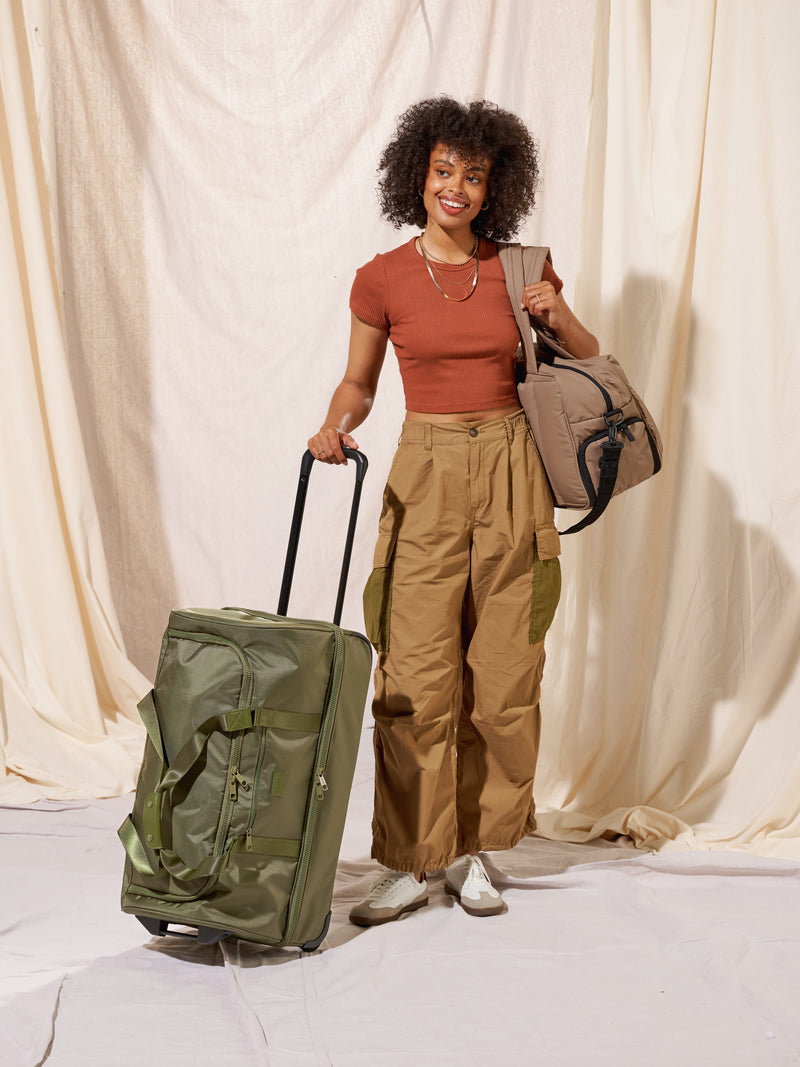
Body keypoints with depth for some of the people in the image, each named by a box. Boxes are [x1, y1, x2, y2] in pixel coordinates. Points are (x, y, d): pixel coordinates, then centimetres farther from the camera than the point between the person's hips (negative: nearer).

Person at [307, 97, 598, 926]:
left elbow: (590, 366, 14)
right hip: (426, 478, -1)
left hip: (511, 476, 2)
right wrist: (335, 425, -10)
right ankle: (408, 863, 5)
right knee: (417, 678, -6)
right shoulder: (382, 280, 0)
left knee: (504, 677, 3)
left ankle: (474, 851, 18)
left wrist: (560, 320, -6)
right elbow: (358, 381, 11)